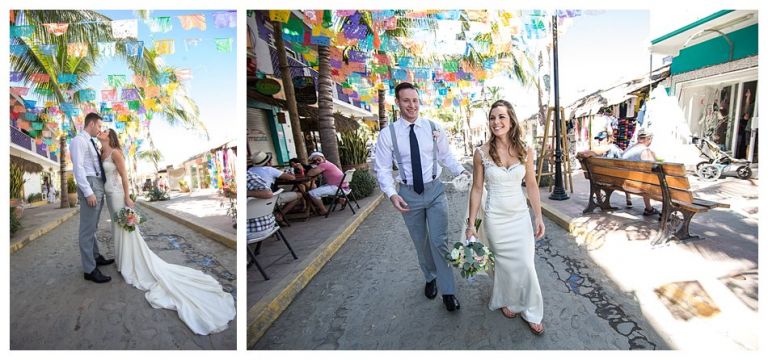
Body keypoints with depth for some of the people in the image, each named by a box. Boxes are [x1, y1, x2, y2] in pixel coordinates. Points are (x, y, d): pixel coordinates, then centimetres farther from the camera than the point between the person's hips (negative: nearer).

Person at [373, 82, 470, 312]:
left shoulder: (433, 128, -3)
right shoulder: (387, 134, -8)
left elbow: (446, 156, 6)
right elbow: (382, 168, -5)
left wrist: (461, 171, -10)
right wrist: (392, 194, -17)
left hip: (434, 189, 0)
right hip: (408, 193, 0)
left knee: (439, 241, -1)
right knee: (420, 242, 16)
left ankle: (447, 291, 15)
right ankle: (430, 278, 40)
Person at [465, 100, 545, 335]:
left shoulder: (525, 151, -4)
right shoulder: (482, 153, -9)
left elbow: (531, 186, 4)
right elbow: (477, 189, -4)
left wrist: (539, 217, 4)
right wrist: (471, 224, -3)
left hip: (520, 216, 2)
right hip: (495, 218, -1)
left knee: (526, 265, 4)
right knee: (503, 263, 13)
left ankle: (531, 312, 27)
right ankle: (505, 301, 40)